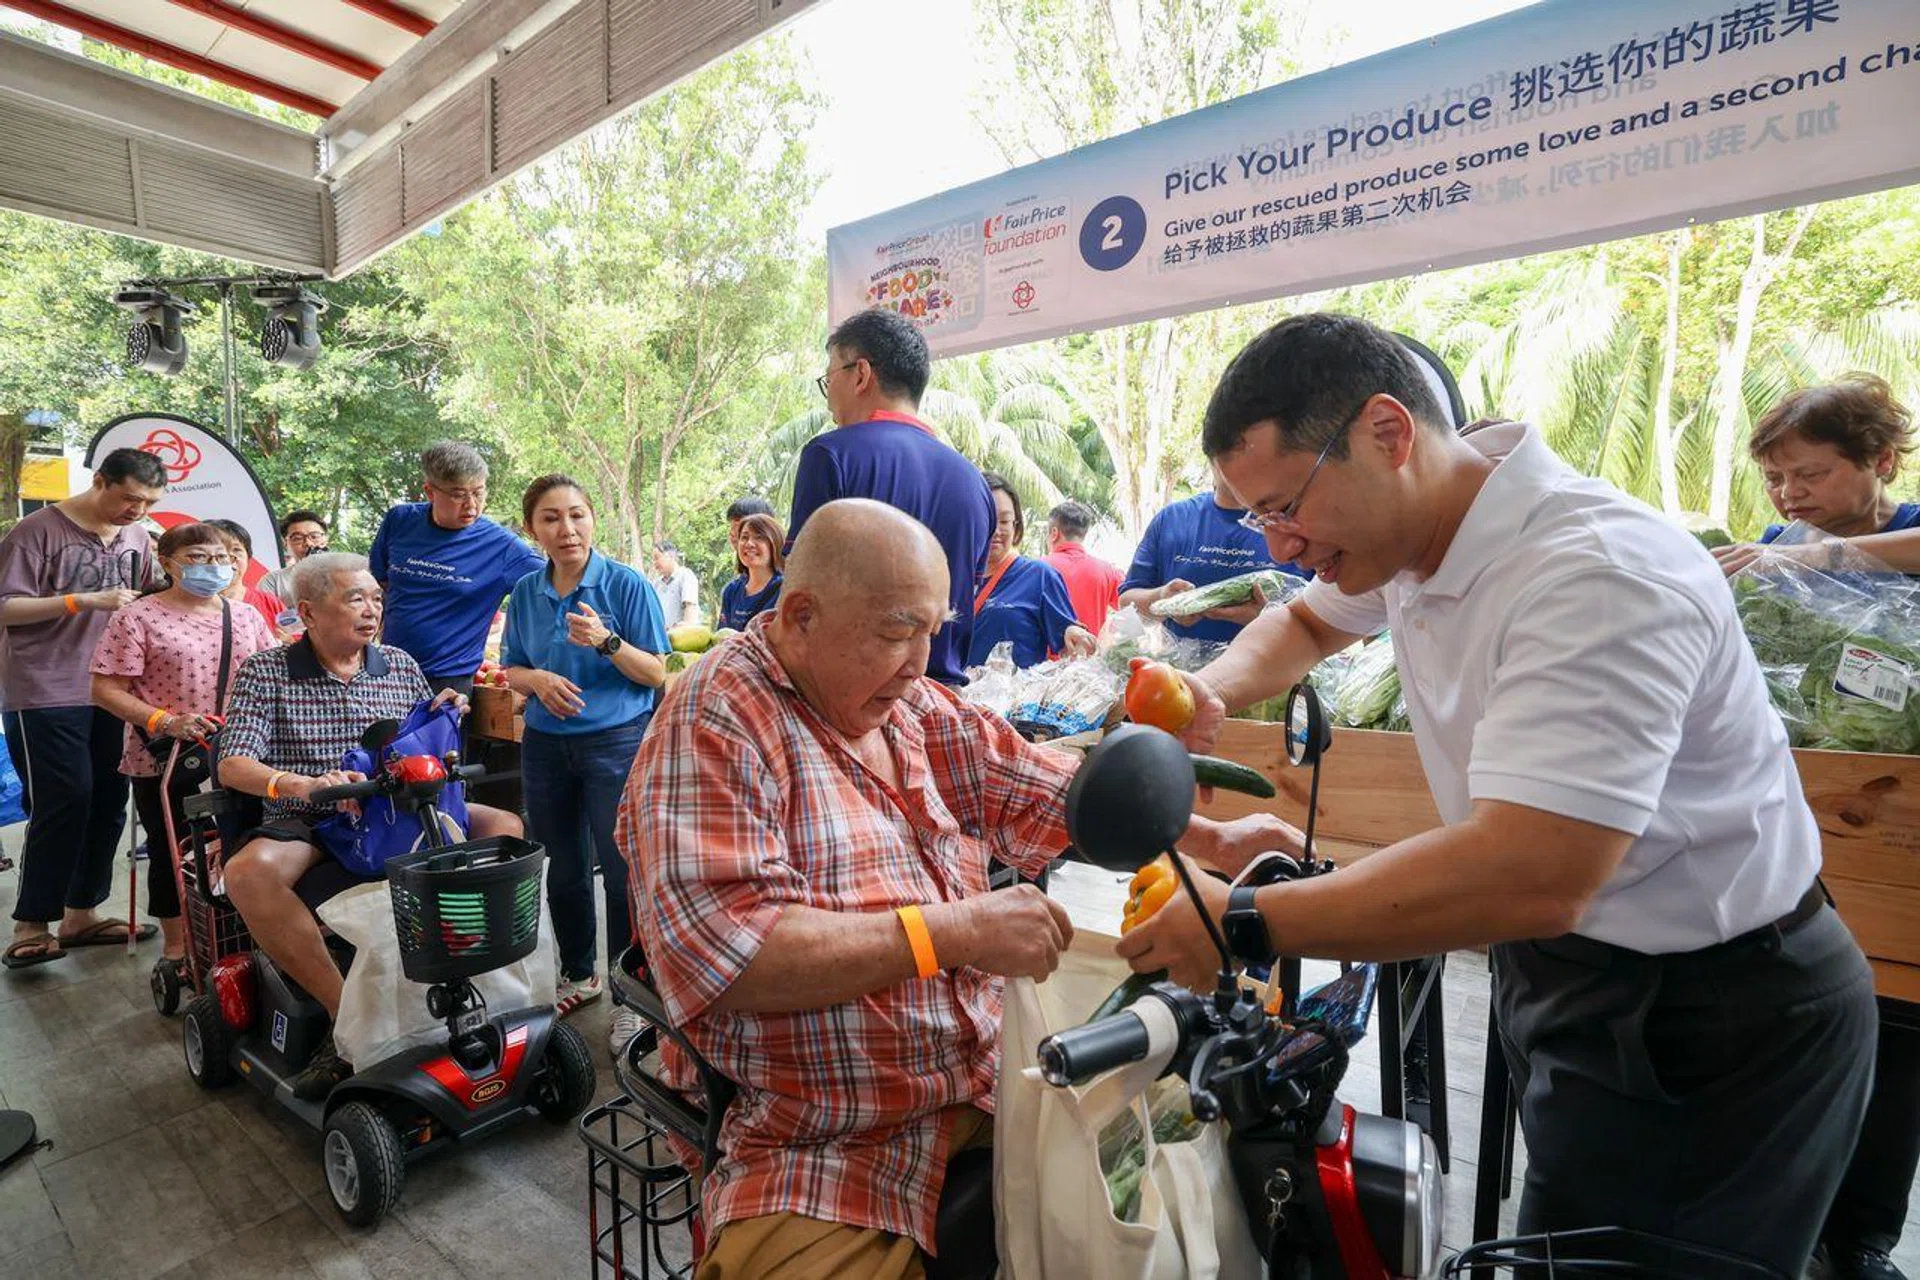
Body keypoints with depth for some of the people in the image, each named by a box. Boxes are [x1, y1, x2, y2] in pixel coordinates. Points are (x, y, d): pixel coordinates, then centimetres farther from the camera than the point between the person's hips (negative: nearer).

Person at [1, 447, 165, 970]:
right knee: (63, 803, -8)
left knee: (108, 801, 8)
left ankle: (80, 913, 20)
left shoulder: (136, 537, 9)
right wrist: (84, 601, -21)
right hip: (46, 694, -6)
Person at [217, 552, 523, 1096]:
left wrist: (440, 718, -7)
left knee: (505, 828, -17)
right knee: (249, 872, -35)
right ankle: (346, 1010, -24)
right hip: (307, 825, -3)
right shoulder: (265, 671, 0)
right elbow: (233, 766, -10)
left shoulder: (401, 665, 10)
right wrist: (306, 785, -31)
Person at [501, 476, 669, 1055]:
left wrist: (606, 641, -26)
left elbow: (657, 673, -9)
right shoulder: (526, 593, 5)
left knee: (623, 872, -4)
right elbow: (511, 669, 13)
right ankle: (578, 974, 37)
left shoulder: (626, 585, -9)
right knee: (564, 870, 16)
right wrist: (538, 680, -10)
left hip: (617, 740, -4)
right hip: (546, 743, 5)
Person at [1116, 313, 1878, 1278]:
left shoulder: (1594, 576, -30)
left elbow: (1532, 879, -37)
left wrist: (1244, 926, -31)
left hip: (1708, 1023, -7)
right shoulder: (1406, 527, -2)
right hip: (1555, 970, 8)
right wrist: (1216, 686, -4)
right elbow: (1306, 621, 17)